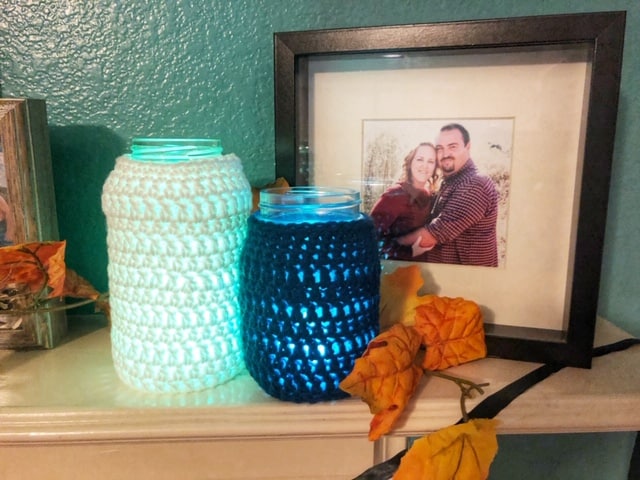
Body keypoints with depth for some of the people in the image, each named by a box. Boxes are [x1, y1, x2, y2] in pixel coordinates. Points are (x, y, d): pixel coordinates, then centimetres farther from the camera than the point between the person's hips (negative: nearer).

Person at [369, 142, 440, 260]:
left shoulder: (431, 195, 0)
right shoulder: (396, 194, -18)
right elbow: (372, 233, -25)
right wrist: (410, 251, -27)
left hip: (421, 262, 6)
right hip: (394, 262, -6)